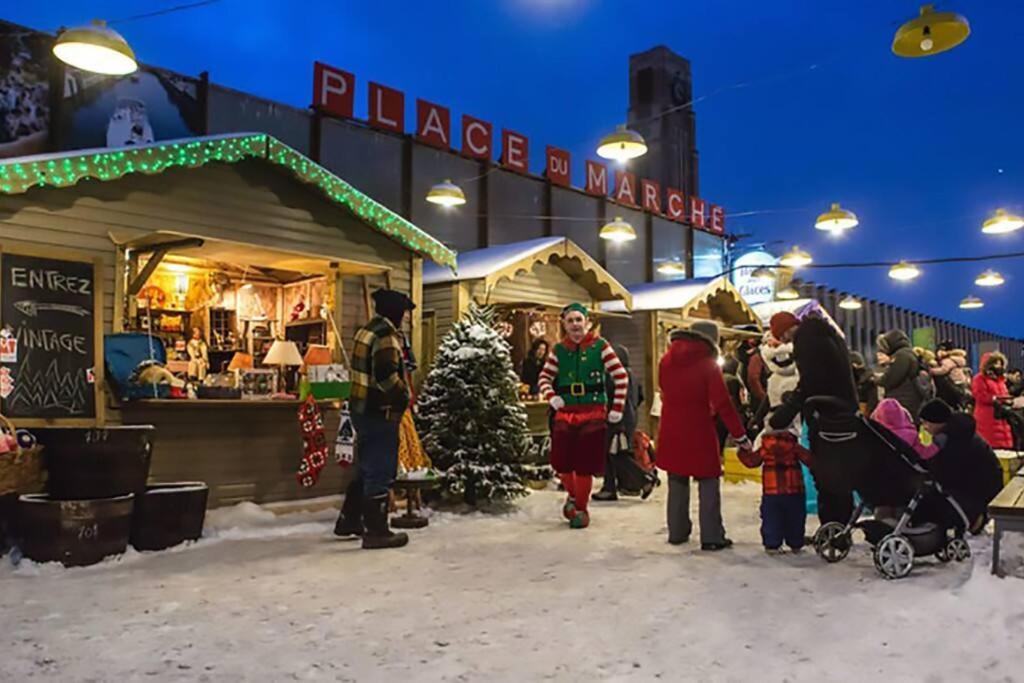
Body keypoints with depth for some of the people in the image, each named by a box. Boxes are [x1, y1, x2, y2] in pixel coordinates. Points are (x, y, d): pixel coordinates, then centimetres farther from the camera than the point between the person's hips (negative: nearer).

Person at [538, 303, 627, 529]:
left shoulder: (600, 345, -5)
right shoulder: (558, 349, 4)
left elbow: (621, 377, -3)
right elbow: (544, 377, 11)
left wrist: (617, 409, -6)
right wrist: (551, 397, -9)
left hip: (593, 414, -3)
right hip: (565, 413, 3)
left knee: (585, 466, 1)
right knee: (561, 462, 6)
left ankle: (581, 508, 20)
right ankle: (573, 494, 36)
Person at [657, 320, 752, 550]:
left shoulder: (666, 360, 3)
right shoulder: (708, 365, -12)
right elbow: (723, 404, -14)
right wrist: (740, 436, -9)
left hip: (671, 432, 5)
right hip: (698, 433, -5)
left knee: (677, 482, 16)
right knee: (708, 484, 4)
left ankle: (677, 532, 22)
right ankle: (711, 537, 4)